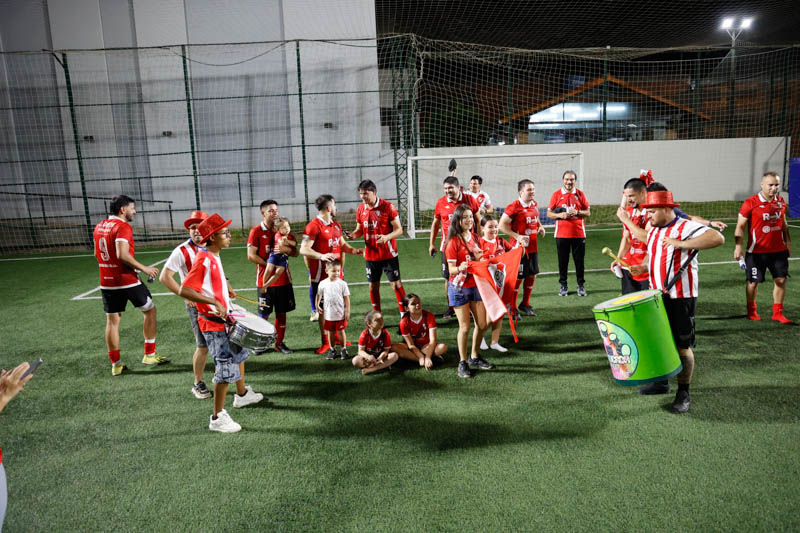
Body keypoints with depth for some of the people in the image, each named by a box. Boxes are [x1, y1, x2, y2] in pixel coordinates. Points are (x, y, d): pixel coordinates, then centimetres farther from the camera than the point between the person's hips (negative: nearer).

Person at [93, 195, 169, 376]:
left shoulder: (99, 226, 11)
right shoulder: (123, 227, -14)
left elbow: (96, 253, 22)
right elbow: (122, 255, -25)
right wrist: (144, 268, -17)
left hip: (107, 282, 7)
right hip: (127, 280, -7)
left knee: (112, 321, 10)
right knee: (150, 310, 10)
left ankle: (115, 364, 15)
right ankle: (149, 355, 11)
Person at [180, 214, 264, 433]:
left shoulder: (215, 258, 8)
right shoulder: (204, 260, -21)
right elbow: (184, 290, -28)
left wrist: (227, 290, 16)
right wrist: (214, 302, -30)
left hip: (224, 319, 10)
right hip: (214, 324, -10)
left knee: (239, 353, 26)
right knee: (226, 369, -6)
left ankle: (242, 394, 46)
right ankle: (217, 418, 7)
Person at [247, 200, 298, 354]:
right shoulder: (256, 231, -4)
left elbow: (295, 252, 7)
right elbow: (251, 255, -10)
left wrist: (285, 249, -14)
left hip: (283, 279, 4)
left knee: (281, 313, 9)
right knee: (264, 314, 2)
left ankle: (279, 343, 19)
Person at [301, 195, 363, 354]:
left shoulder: (336, 225, 14)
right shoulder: (313, 226, -12)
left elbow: (342, 244, 25)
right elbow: (304, 249, -18)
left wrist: (353, 250, 6)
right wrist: (321, 256, -33)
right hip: (321, 274, -7)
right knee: (322, 308, 1)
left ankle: (337, 337, 27)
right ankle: (325, 342, 11)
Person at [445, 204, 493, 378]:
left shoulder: (475, 238, 8)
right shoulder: (454, 242, -12)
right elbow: (451, 269, -16)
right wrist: (460, 268, -34)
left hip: (476, 285, 6)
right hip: (459, 288, -6)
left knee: (482, 324, 8)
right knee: (465, 327, -2)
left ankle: (474, 357, 27)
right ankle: (462, 363, 12)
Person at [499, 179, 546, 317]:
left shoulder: (534, 204, 8)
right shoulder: (514, 207, -16)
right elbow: (502, 225, -17)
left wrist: (540, 227, 7)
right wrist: (517, 236, -23)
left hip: (533, 247, 8)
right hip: (519, 248, -7)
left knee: (532, 275, 13)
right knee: (518, 277, 0)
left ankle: (525, 304, 30)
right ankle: (512, 308, 13)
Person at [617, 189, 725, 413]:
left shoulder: (685, 227, -15)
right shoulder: (654, 229, 10)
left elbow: (718, 238, -28)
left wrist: (681, 243, -30)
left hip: (681, 297, -8)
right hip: (657, 295, 8)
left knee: (682, 346, 2)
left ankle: (684, 393, 15)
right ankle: (661, 382, 33)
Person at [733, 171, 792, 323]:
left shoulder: (781, 201, 6)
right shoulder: (751, 203, -11)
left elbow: (784, 224, 18)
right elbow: (740, 226, -11)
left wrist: (788, 243, 18)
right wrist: (738, 246, -20)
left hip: (779, 250, 5)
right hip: (757, 251, -5)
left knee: (780, 280, 5)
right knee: (753, 281, 5)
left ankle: (777, 312, 18)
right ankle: (751, 310, 26)